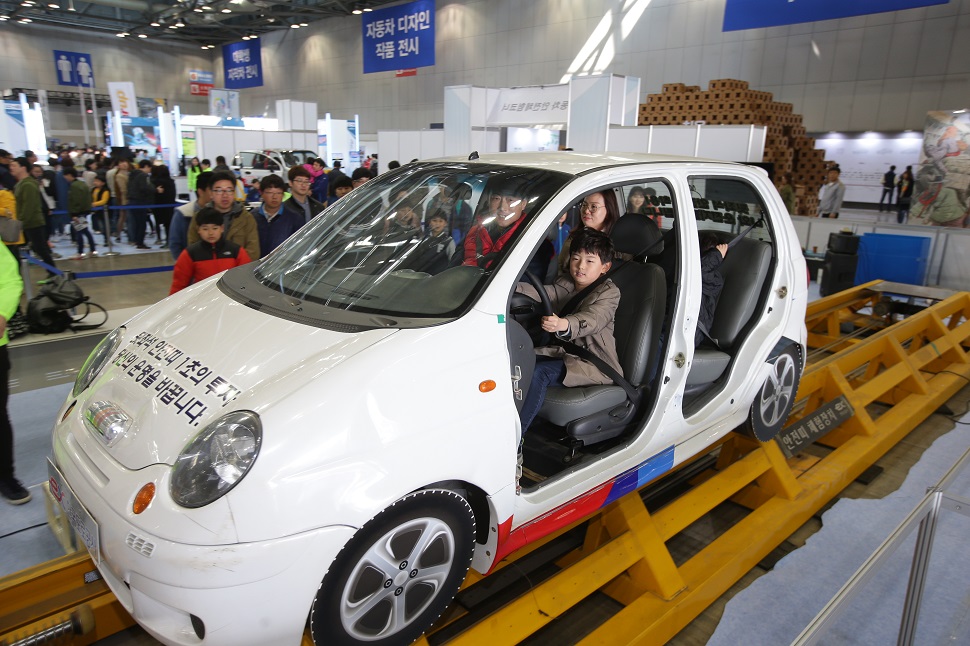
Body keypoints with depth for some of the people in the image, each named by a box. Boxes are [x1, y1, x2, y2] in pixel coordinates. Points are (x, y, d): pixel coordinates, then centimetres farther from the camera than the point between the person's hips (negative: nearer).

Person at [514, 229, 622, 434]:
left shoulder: (609, 292, -10)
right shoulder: (565, 285, 10)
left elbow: (592, 319, -30)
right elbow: (541, 293, -9)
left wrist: (563, 324, -52)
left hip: (594, 363, -7)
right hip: (563, 351, 7)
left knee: (539, 373, -29)